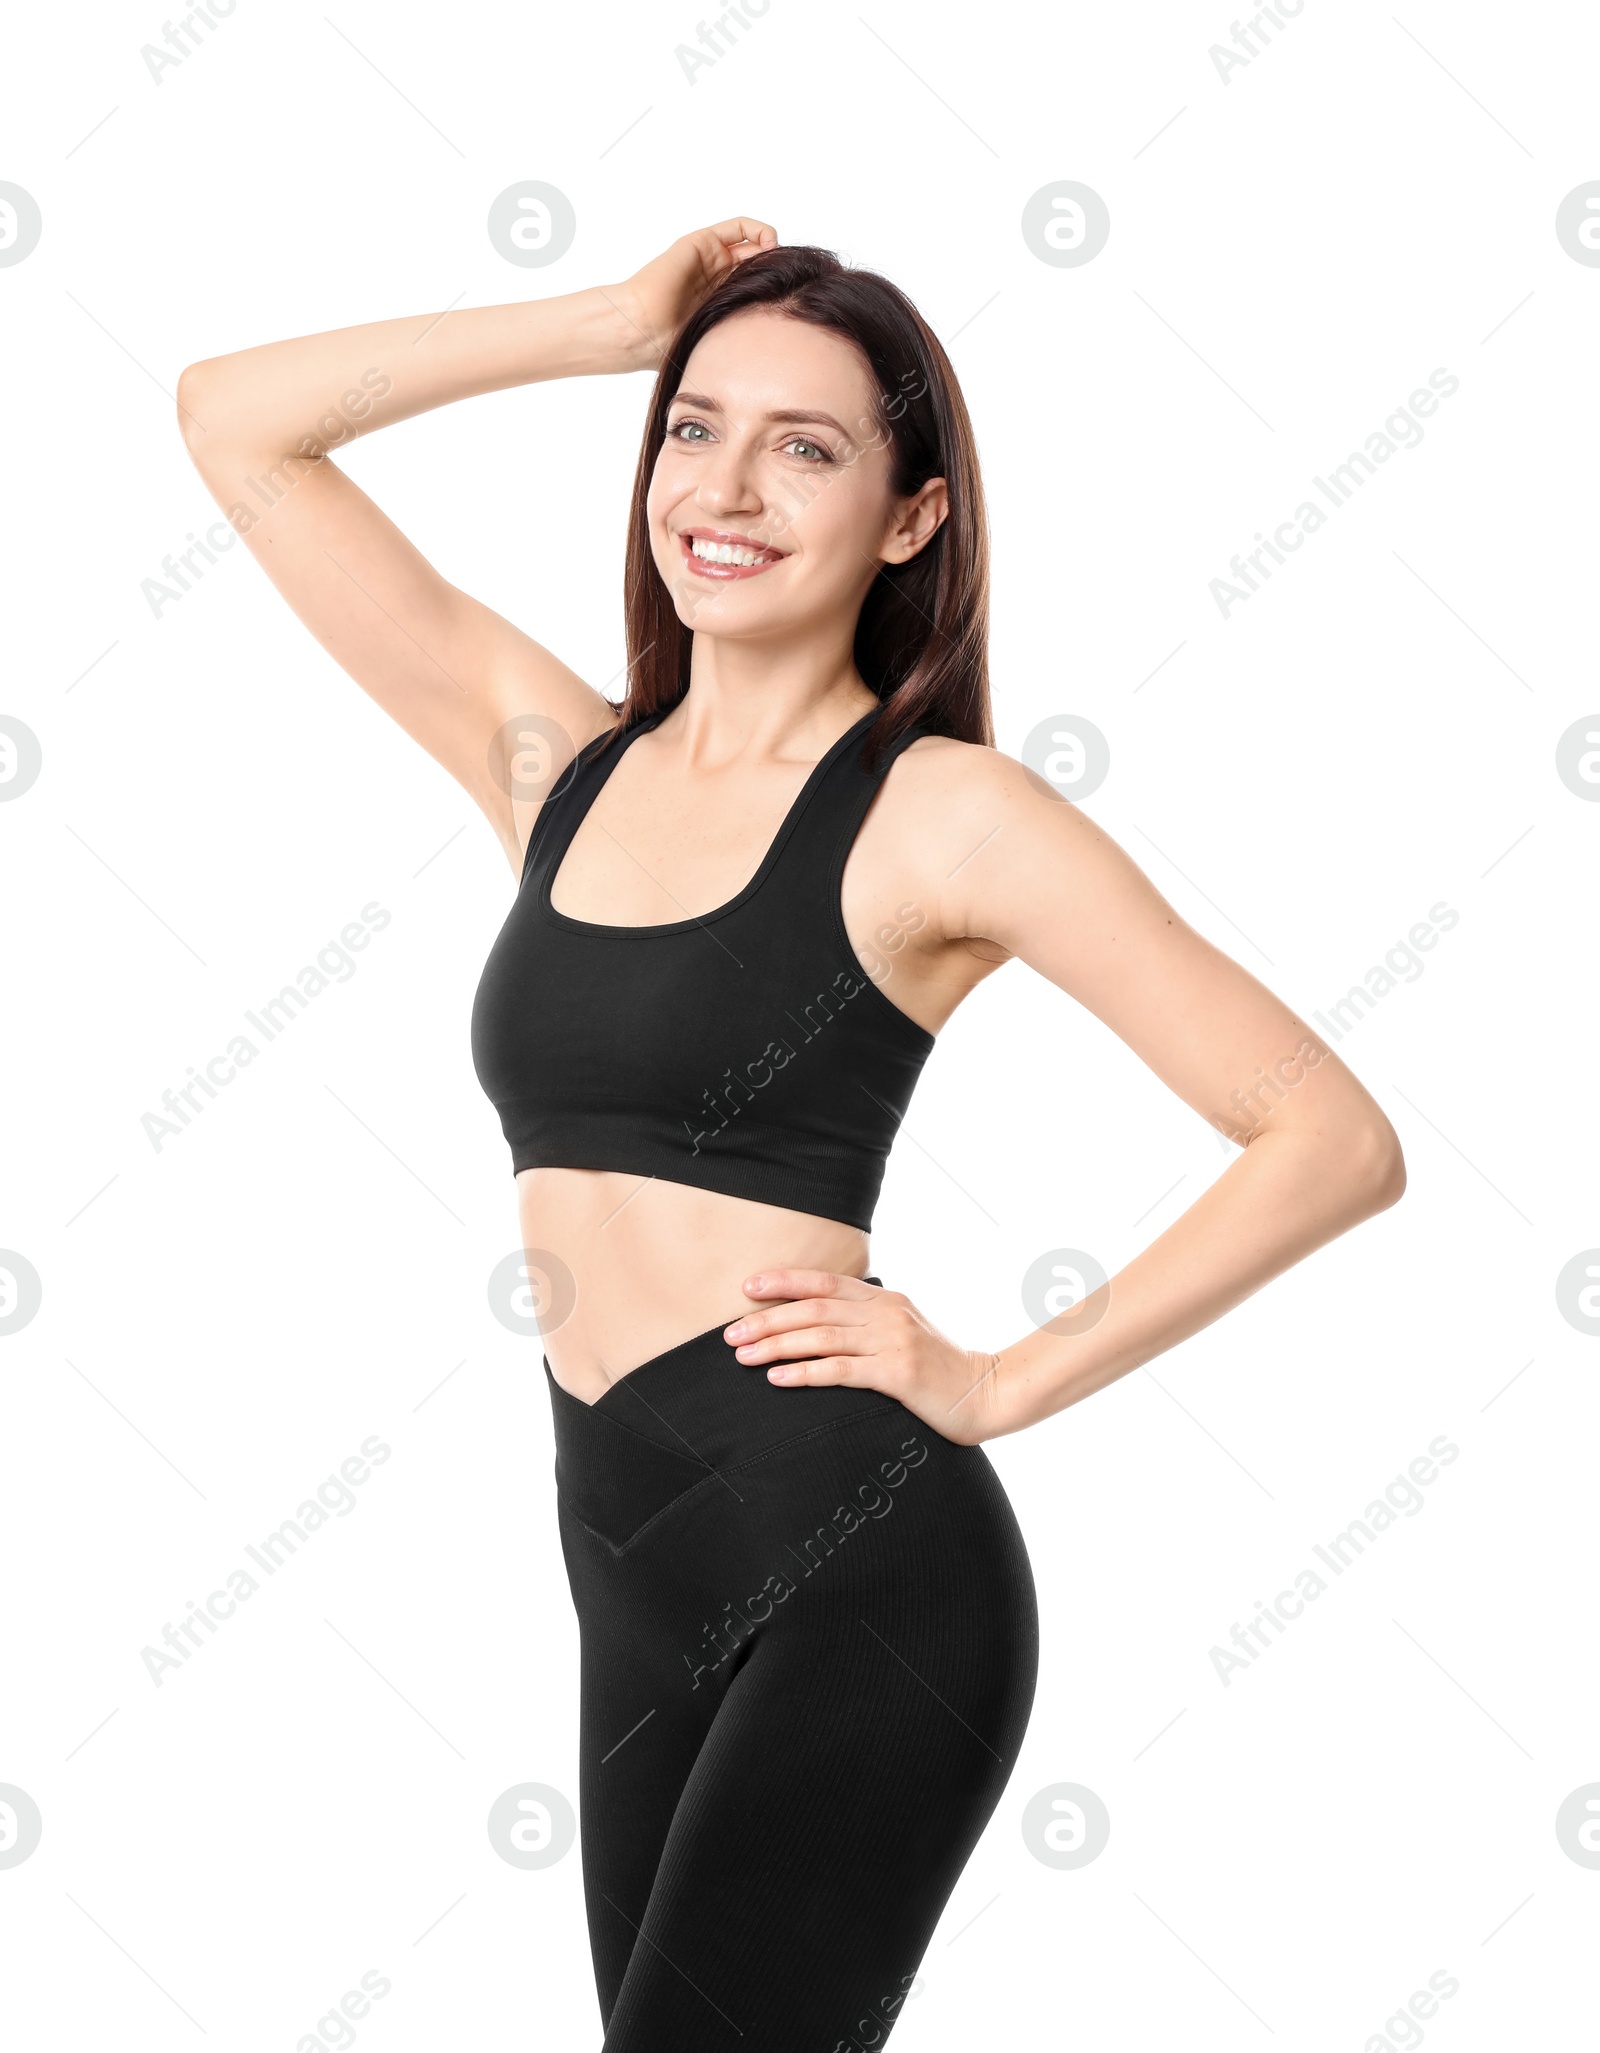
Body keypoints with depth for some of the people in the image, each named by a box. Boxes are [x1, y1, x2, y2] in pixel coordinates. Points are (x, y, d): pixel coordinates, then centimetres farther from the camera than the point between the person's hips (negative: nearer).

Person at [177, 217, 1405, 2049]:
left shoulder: (940, 812, -5)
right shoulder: (558, 762, 10)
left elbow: (1336, 1137, -6)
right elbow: (234, 422, 12)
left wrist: (1006, 1382, -7)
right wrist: (620, 324, 8)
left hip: (855, 1570, -6)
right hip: (636, 1584, 6)